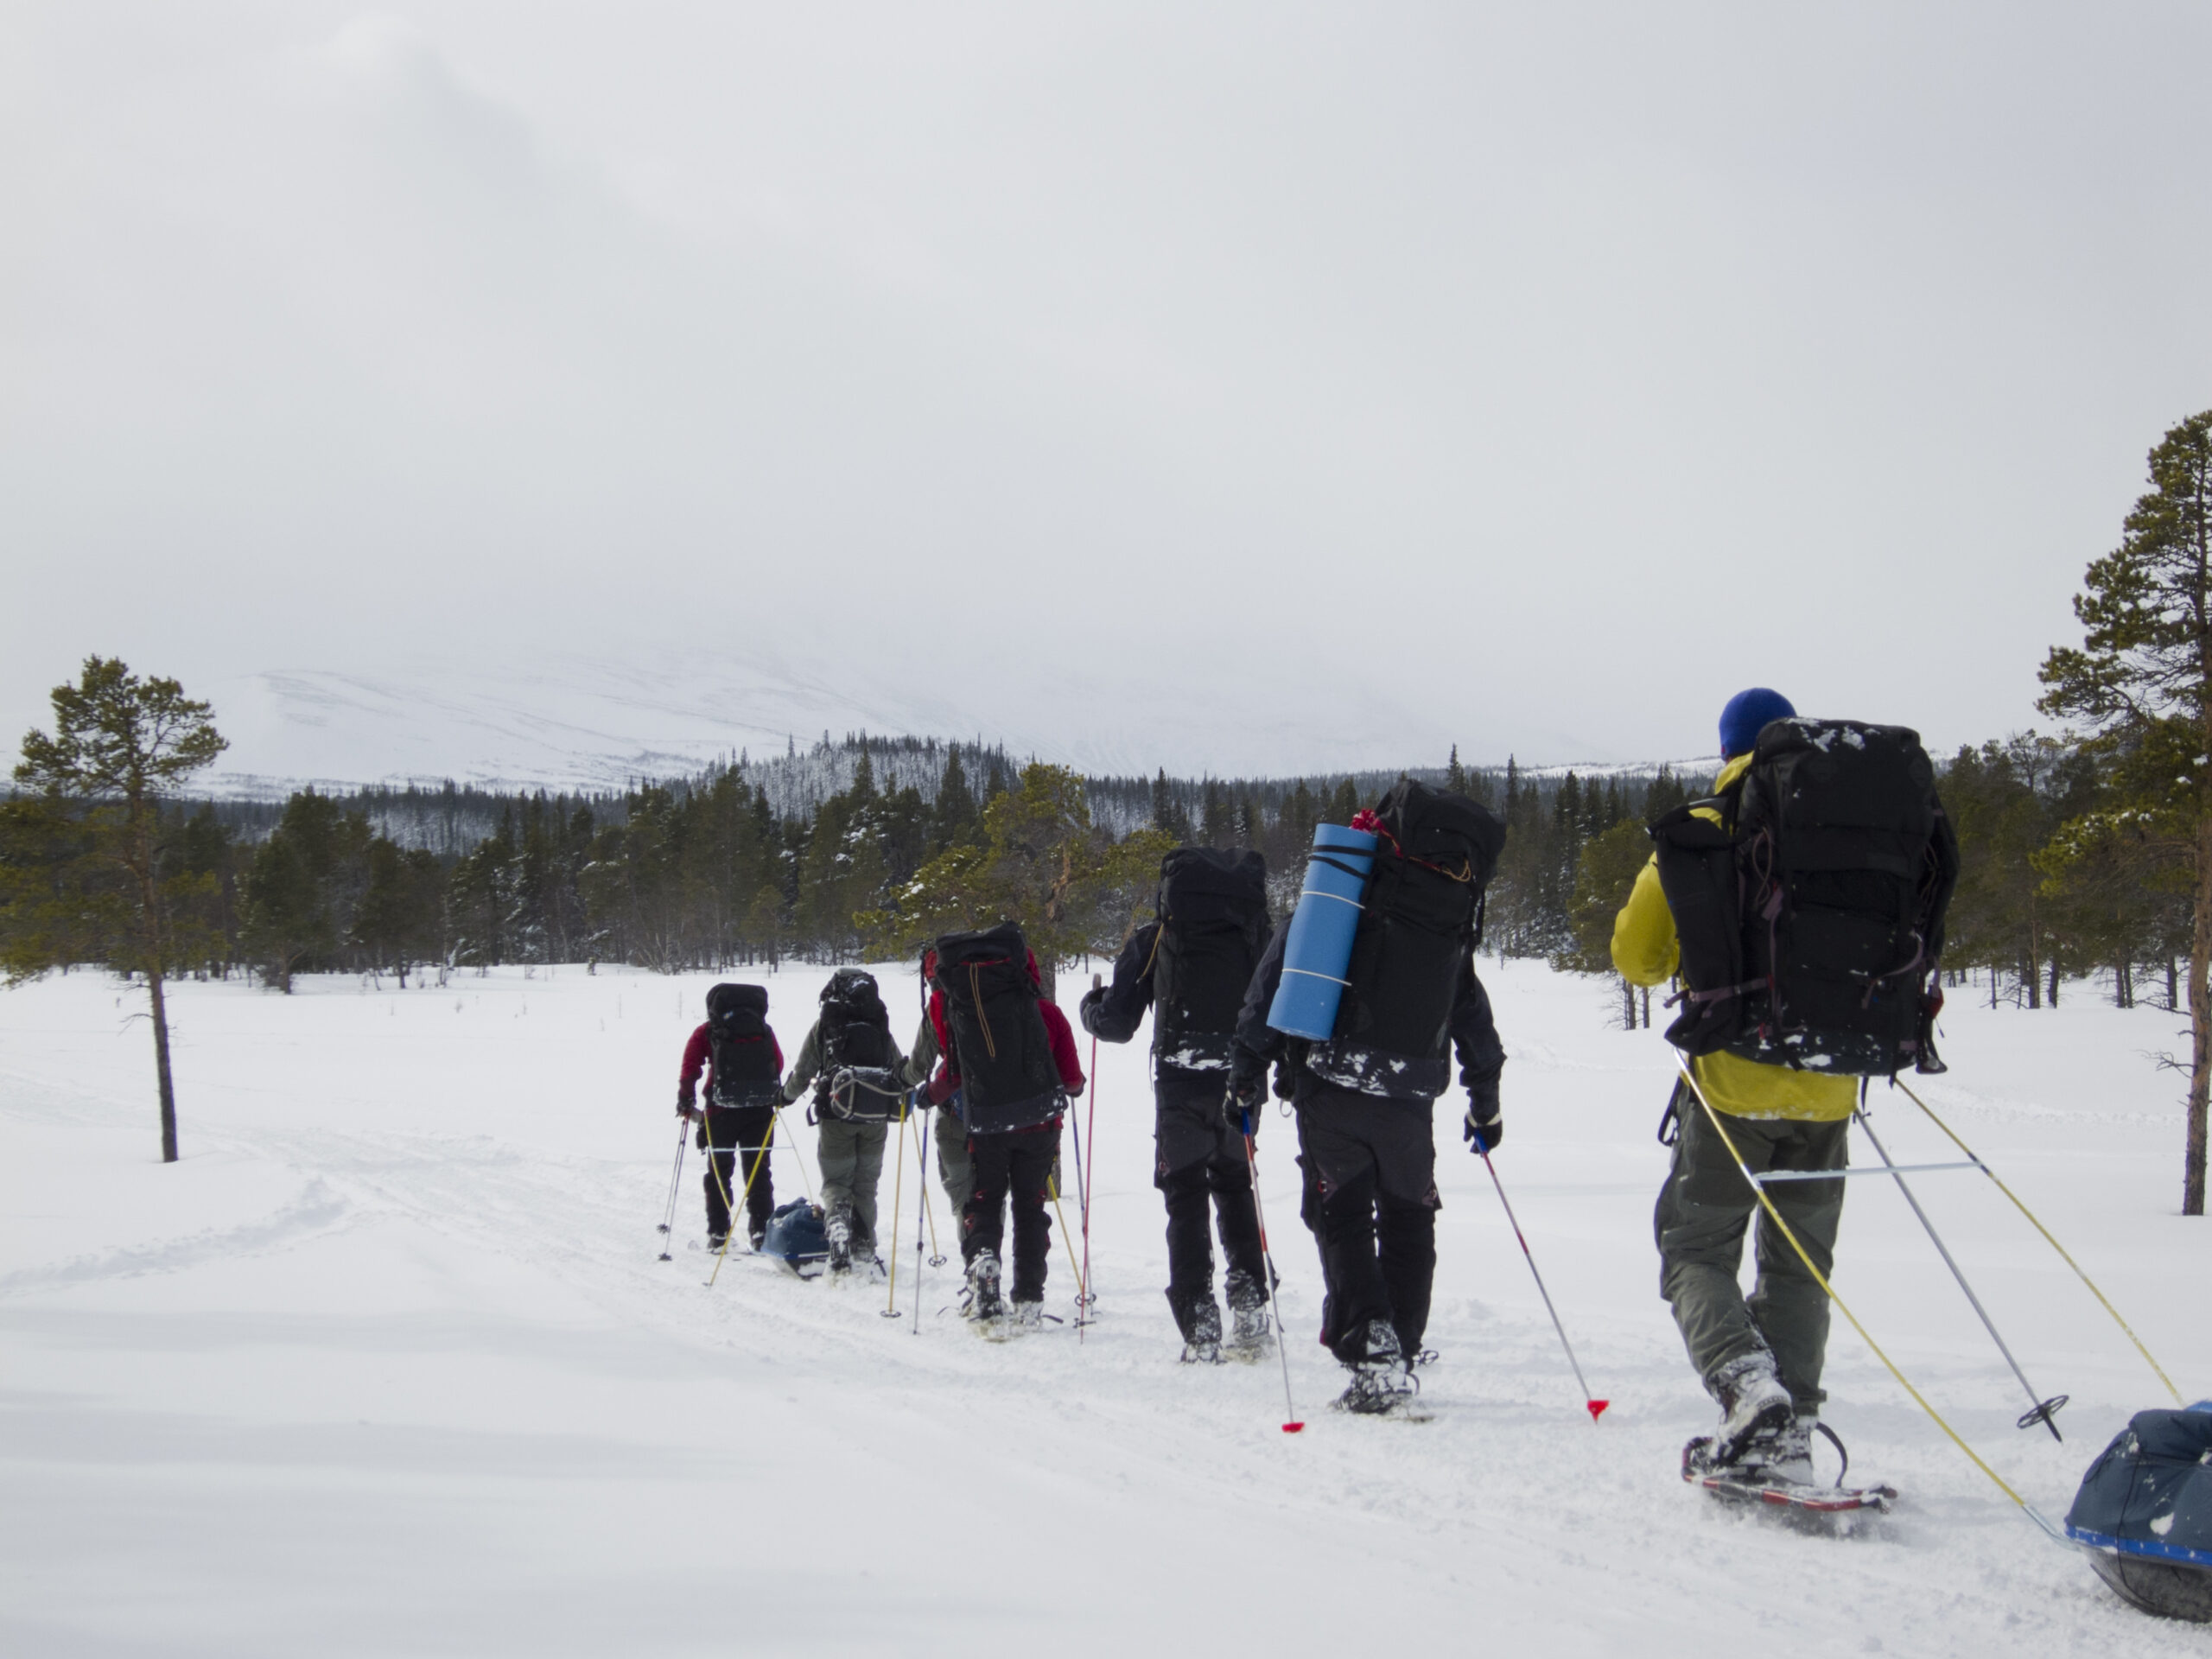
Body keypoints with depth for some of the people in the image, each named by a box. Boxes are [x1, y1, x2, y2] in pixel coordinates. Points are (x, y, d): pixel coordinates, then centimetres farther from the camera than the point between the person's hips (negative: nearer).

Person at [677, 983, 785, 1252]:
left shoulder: (706, 1033, 4)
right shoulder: (764, 1031, 12)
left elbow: (690, 1067, -4)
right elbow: (778, 1063, 10)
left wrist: (686, 1103, 2)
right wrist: (775, 1095, 21)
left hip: (722, 1109, -2)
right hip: (761, 1108, 2)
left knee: (719, 1171, 9)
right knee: (758, 1171, 10)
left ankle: (718, 1233, 4)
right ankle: (761, 1231, 3)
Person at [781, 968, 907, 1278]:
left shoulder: (825, 1024, 1)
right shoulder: (880, 1026, 9)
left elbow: (803, 1072, 3)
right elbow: (901, 1069, 15)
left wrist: (787, 1095, 24)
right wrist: (902, 1097, 37)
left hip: (837, 1113, -2)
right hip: (876, 1116, 3)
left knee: (835, 1182, 5)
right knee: (866, 1183, 16)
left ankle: (838, 1231, -20)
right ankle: (864, 1248, 14)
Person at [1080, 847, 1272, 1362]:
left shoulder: (1152, 940, 3)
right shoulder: (1251, 934, 10)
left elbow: (1116, 1024, 2)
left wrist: (1089, 1006, 23)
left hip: (1181, 1083, -2)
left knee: (1186, 1200, 5)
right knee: (1235, 1189, 20)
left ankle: (1200, 1329, -4)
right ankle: (1250, 1309, 10)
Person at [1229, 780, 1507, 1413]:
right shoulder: (1449, 924, 14)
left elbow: (1270, 987, 3)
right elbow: (1472, 1013, 18)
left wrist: (1247, 1072, 6)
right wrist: (1485, 1099, 26)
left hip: (1327, 1084, -1)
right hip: (1408, 1097, 1)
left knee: (1342, 1221, 6)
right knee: (1407, 1224, 16)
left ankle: (1370, 1355, -9)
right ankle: (1398, 1360, 14)